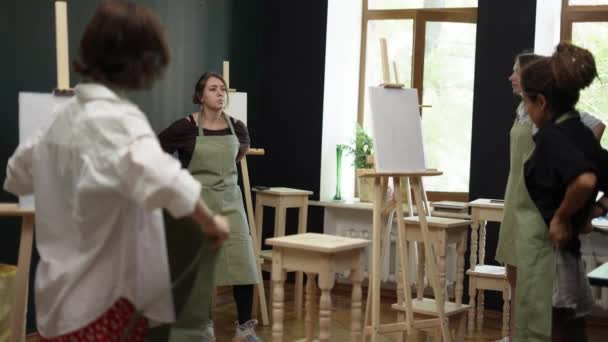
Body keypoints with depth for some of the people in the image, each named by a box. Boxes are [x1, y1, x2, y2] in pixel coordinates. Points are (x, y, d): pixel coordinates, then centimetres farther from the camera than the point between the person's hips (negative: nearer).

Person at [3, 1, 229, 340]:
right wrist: (210, 221, -23)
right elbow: (161, 178, -38)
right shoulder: (117, 118, -20)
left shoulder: (66, 114, 7)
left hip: (64, 299, 8)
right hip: (105, 301, -8)